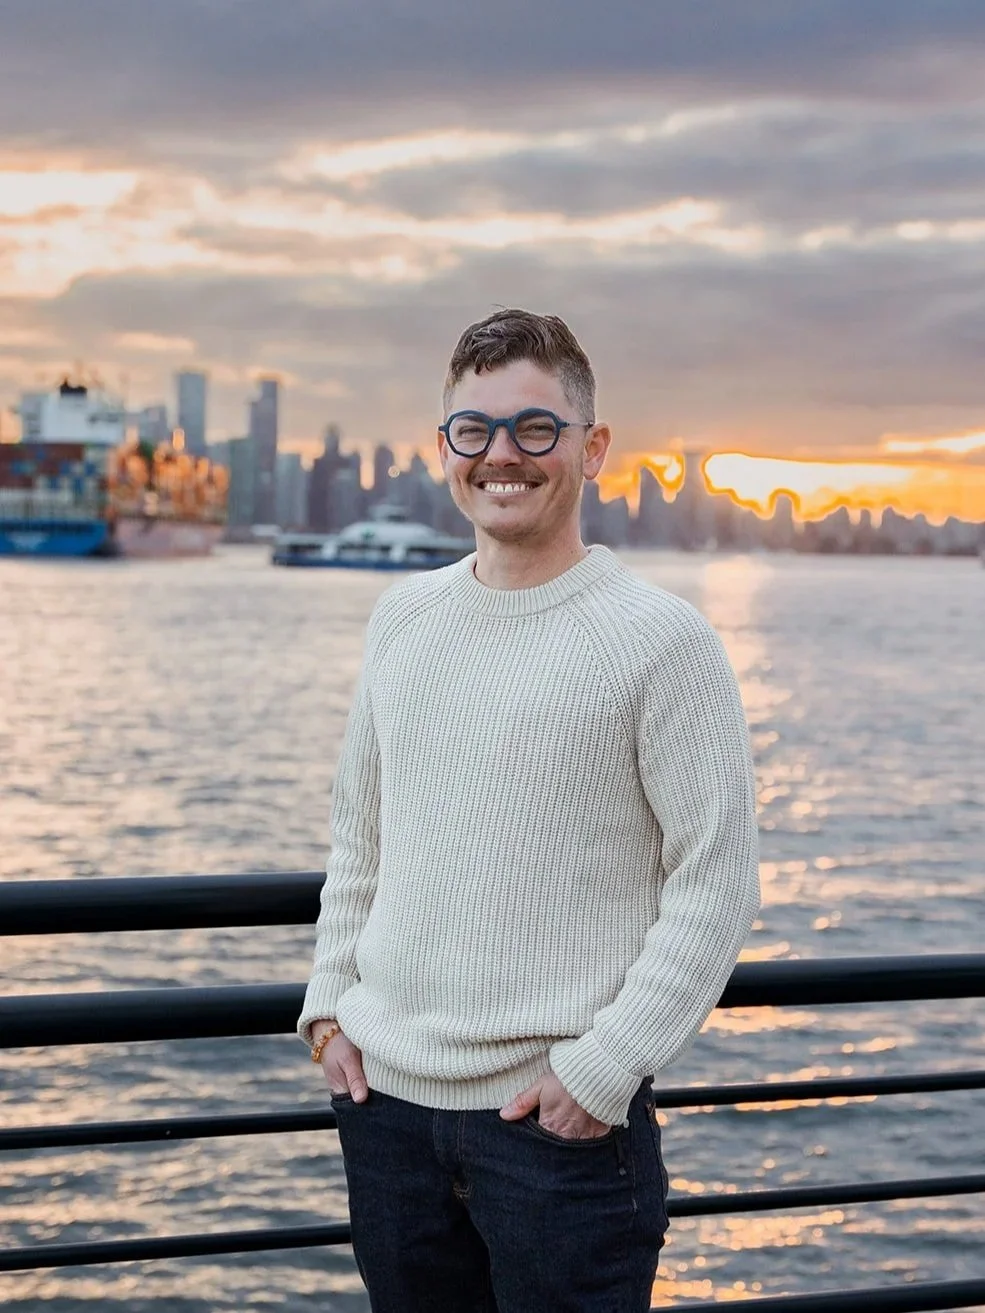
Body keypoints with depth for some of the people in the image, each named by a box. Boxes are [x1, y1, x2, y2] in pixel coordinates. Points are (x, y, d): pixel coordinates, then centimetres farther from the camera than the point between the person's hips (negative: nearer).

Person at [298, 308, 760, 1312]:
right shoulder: (402, 617, 8)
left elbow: (716, 883, -10)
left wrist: (602, 1068, -13)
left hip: (560, 1115, -5)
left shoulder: (661, 640, -9)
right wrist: (331, 1001, 8)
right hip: (384, 1092, 5)